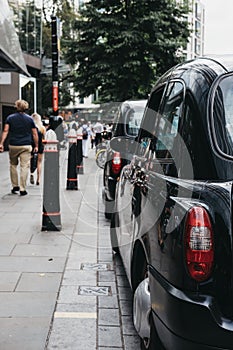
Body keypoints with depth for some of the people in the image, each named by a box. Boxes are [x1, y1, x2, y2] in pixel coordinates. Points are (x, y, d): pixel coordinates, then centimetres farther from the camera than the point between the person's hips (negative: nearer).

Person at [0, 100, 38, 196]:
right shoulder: (29, 119, 4)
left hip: (13, 145, 1)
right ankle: (22, 189, -3)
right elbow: (35, 134, 2)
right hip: (26, 146, -1)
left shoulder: (10, 118, 4)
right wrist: (36, 146, 8)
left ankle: (15, 186, 20)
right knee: (24, 167, -1)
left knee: (13, 165, 18)